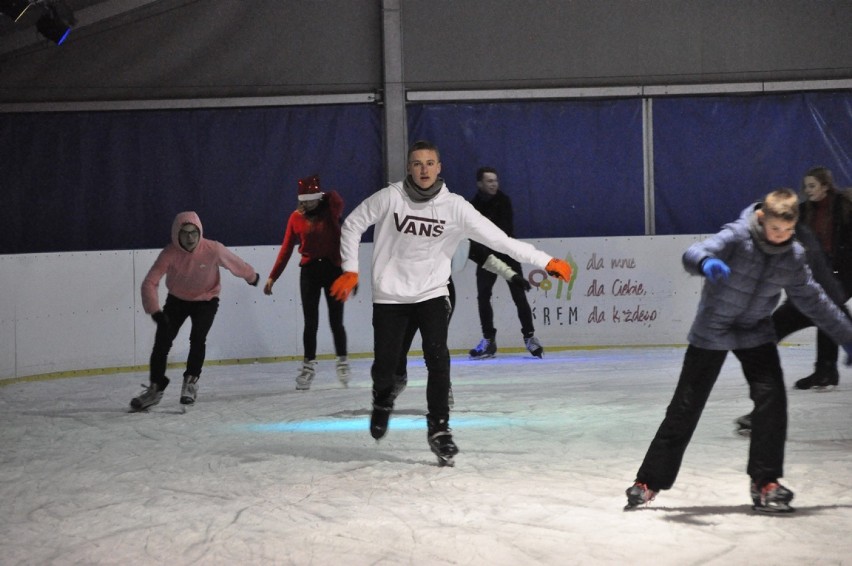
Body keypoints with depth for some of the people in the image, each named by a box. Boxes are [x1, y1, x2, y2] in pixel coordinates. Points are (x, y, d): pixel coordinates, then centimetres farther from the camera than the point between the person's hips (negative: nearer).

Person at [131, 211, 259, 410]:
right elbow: (150, 283, -30)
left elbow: (236, 264, -8)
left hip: (206, 300, -1)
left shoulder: (213, 250, -28)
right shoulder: (169, 254, -27)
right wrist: (155, 311, -41)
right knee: (162, 340, -7)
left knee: (197, 338, -20)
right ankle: (155, 388, 7)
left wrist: (252, 277, 10)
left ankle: (191, 381, 2)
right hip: (177, 300, 1)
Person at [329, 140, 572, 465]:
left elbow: (497, 238, -12)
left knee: (438, 360, -15)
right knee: (384, 365, 2)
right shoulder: (389, 198, -11)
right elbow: (352, 225, 2)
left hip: (431, 293, 0)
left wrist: (546, 262, -16)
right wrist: (350, 271, -2)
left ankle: (439, 429, -3)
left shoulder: (454, 207, -10)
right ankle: (383, 401, 37)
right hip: (390, 295, 0)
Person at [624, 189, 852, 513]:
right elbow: (694, 253, -40)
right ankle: (650, 481, 11)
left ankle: (765, 482, -3)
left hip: (756, 332, 4)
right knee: (685, 407, 0)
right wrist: (706, 262, -65)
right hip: (712, 331, -4)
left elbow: (812, 300, 7)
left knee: (772, 397, -14)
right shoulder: (738, 237, -23)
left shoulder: (794, 256, -7)